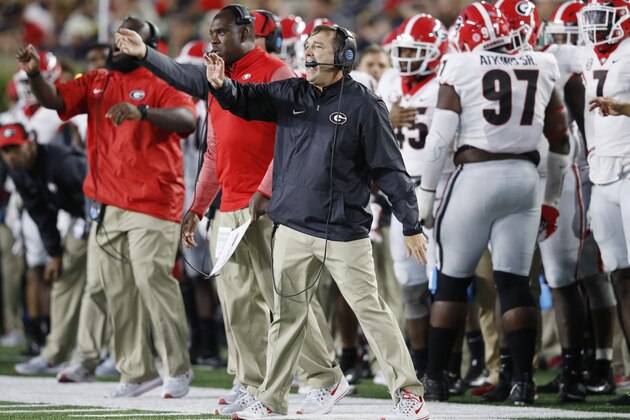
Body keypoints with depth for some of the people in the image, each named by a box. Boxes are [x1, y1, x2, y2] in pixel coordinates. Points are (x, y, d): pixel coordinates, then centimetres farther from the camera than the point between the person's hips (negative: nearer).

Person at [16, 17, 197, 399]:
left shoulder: (160, 84, -4)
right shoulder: (96, 84, 14)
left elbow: (187, 119, -21)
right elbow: (55, 99, 4)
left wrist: (141, 111, -36)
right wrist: (35, 74, -17)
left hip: (152, 203, -6)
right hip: (107, 205, 6)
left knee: (152, 279, -11)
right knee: (118, 289, 7)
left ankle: (178, 368, 1)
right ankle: (137, 372, 15)